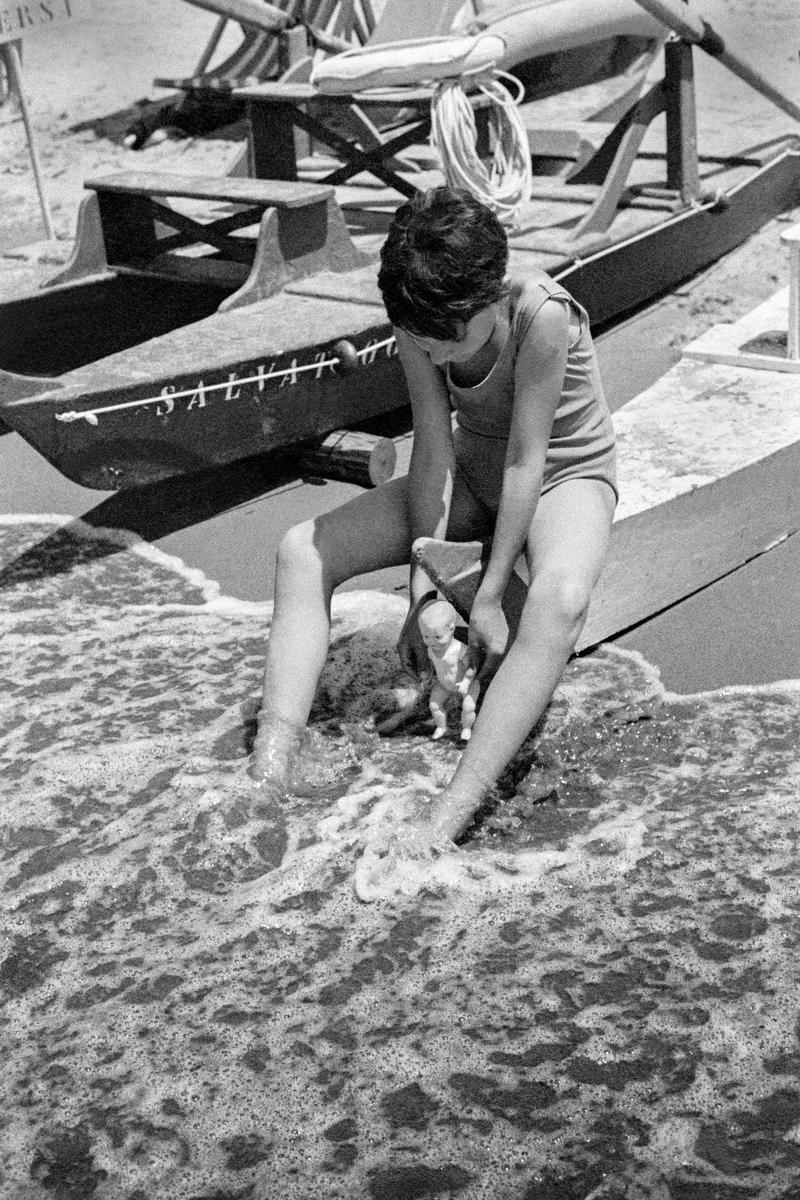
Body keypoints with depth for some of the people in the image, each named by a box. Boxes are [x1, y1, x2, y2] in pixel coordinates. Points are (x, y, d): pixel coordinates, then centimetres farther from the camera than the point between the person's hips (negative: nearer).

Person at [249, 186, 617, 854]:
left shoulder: (541, 313, -31)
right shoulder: (420, 322, -17)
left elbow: (527, 458, -27)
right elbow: (434, 452, -16)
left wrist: (488, 597, -25)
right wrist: (422, 592, -20)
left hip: (565, 474, -5)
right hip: (474, 474, 5)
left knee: (561, 600, -41)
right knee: (303, 552, -12)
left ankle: (442, 831, -47)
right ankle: (267, 784, -23)